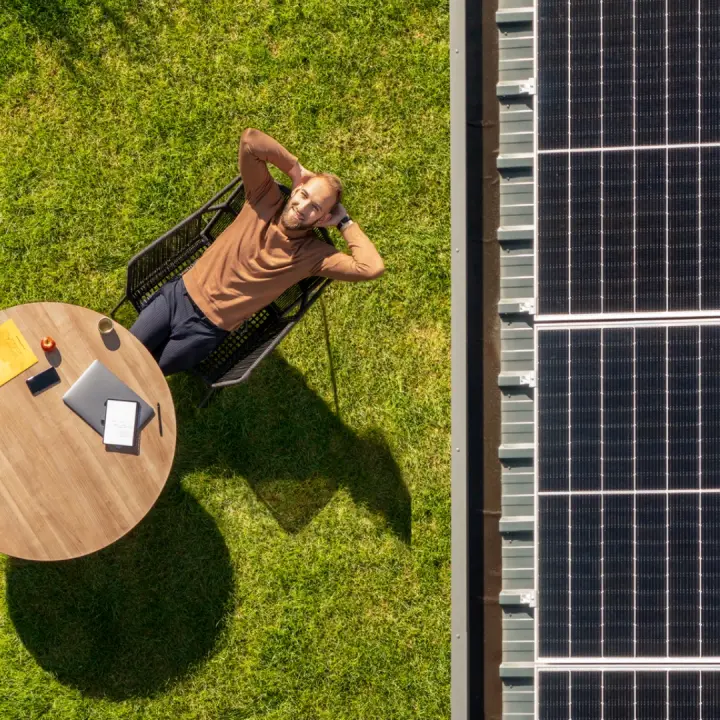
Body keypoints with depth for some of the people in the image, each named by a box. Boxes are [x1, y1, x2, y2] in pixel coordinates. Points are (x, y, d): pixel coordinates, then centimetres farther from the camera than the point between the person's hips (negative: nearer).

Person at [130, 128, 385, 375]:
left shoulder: (313, 254, -13)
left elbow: (372, 268, -28)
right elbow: (250, 138, -16)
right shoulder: (265, 199, -7)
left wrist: (345, 223, -17)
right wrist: (296, 170, -13)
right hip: (180, 293, 2)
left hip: (206, 329, -2)